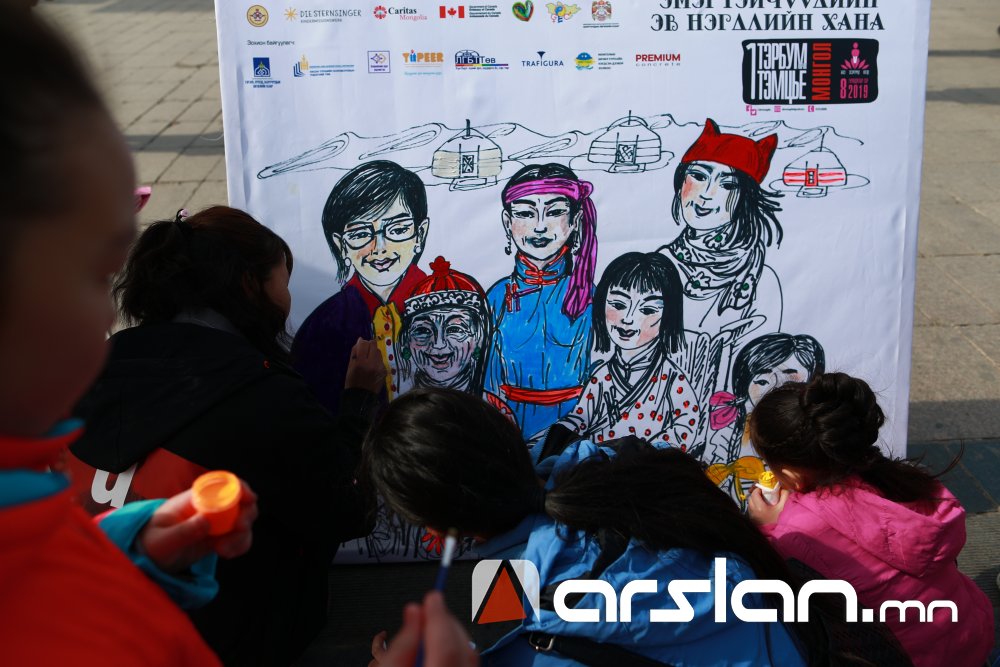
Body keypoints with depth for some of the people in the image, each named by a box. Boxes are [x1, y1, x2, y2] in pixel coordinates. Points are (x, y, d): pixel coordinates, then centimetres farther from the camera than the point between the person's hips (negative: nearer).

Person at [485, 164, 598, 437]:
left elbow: (597, 370, 5)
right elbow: (489, 373, 6)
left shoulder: (586, 294, -1)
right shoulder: (500, 295, 0)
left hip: (574, 415, 0)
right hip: (512, 417, 1)